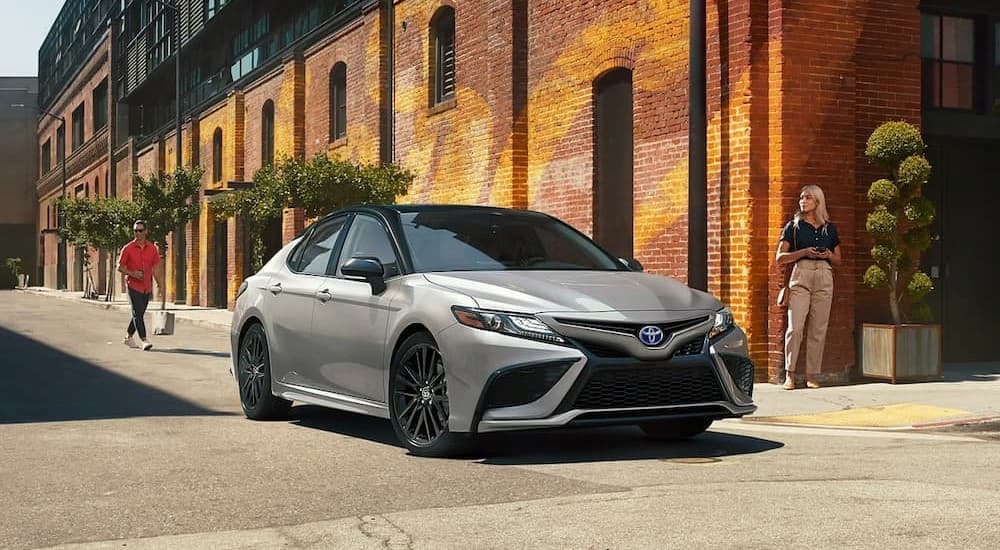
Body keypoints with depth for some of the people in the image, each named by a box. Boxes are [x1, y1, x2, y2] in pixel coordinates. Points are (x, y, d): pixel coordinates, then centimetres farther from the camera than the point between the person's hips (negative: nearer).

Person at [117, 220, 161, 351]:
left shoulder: (152, 248, 6)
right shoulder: (128, 248, -4)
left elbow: (154, 268, 13)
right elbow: (120, 267, -1)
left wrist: (159, 283, 6)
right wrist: (132, 273, -17)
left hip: (146, 287, 5)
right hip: (133, 285, -5)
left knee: (139, 314, 13)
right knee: (137, 313, -12)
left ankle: (128, 337, 29)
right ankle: (143, 341, -17)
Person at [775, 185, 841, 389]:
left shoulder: (829, 228, 15)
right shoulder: (794, 226, 8)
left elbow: (838, 260, 21)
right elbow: (780, 257, 3)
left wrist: (828, 255, -1)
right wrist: (804, 252, -10)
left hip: (824, 277, 3)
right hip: (801, 275, -2)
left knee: (818, 329, 0)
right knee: (795, 326, -13)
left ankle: (812, 375, 4)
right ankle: (790, 374, -8)